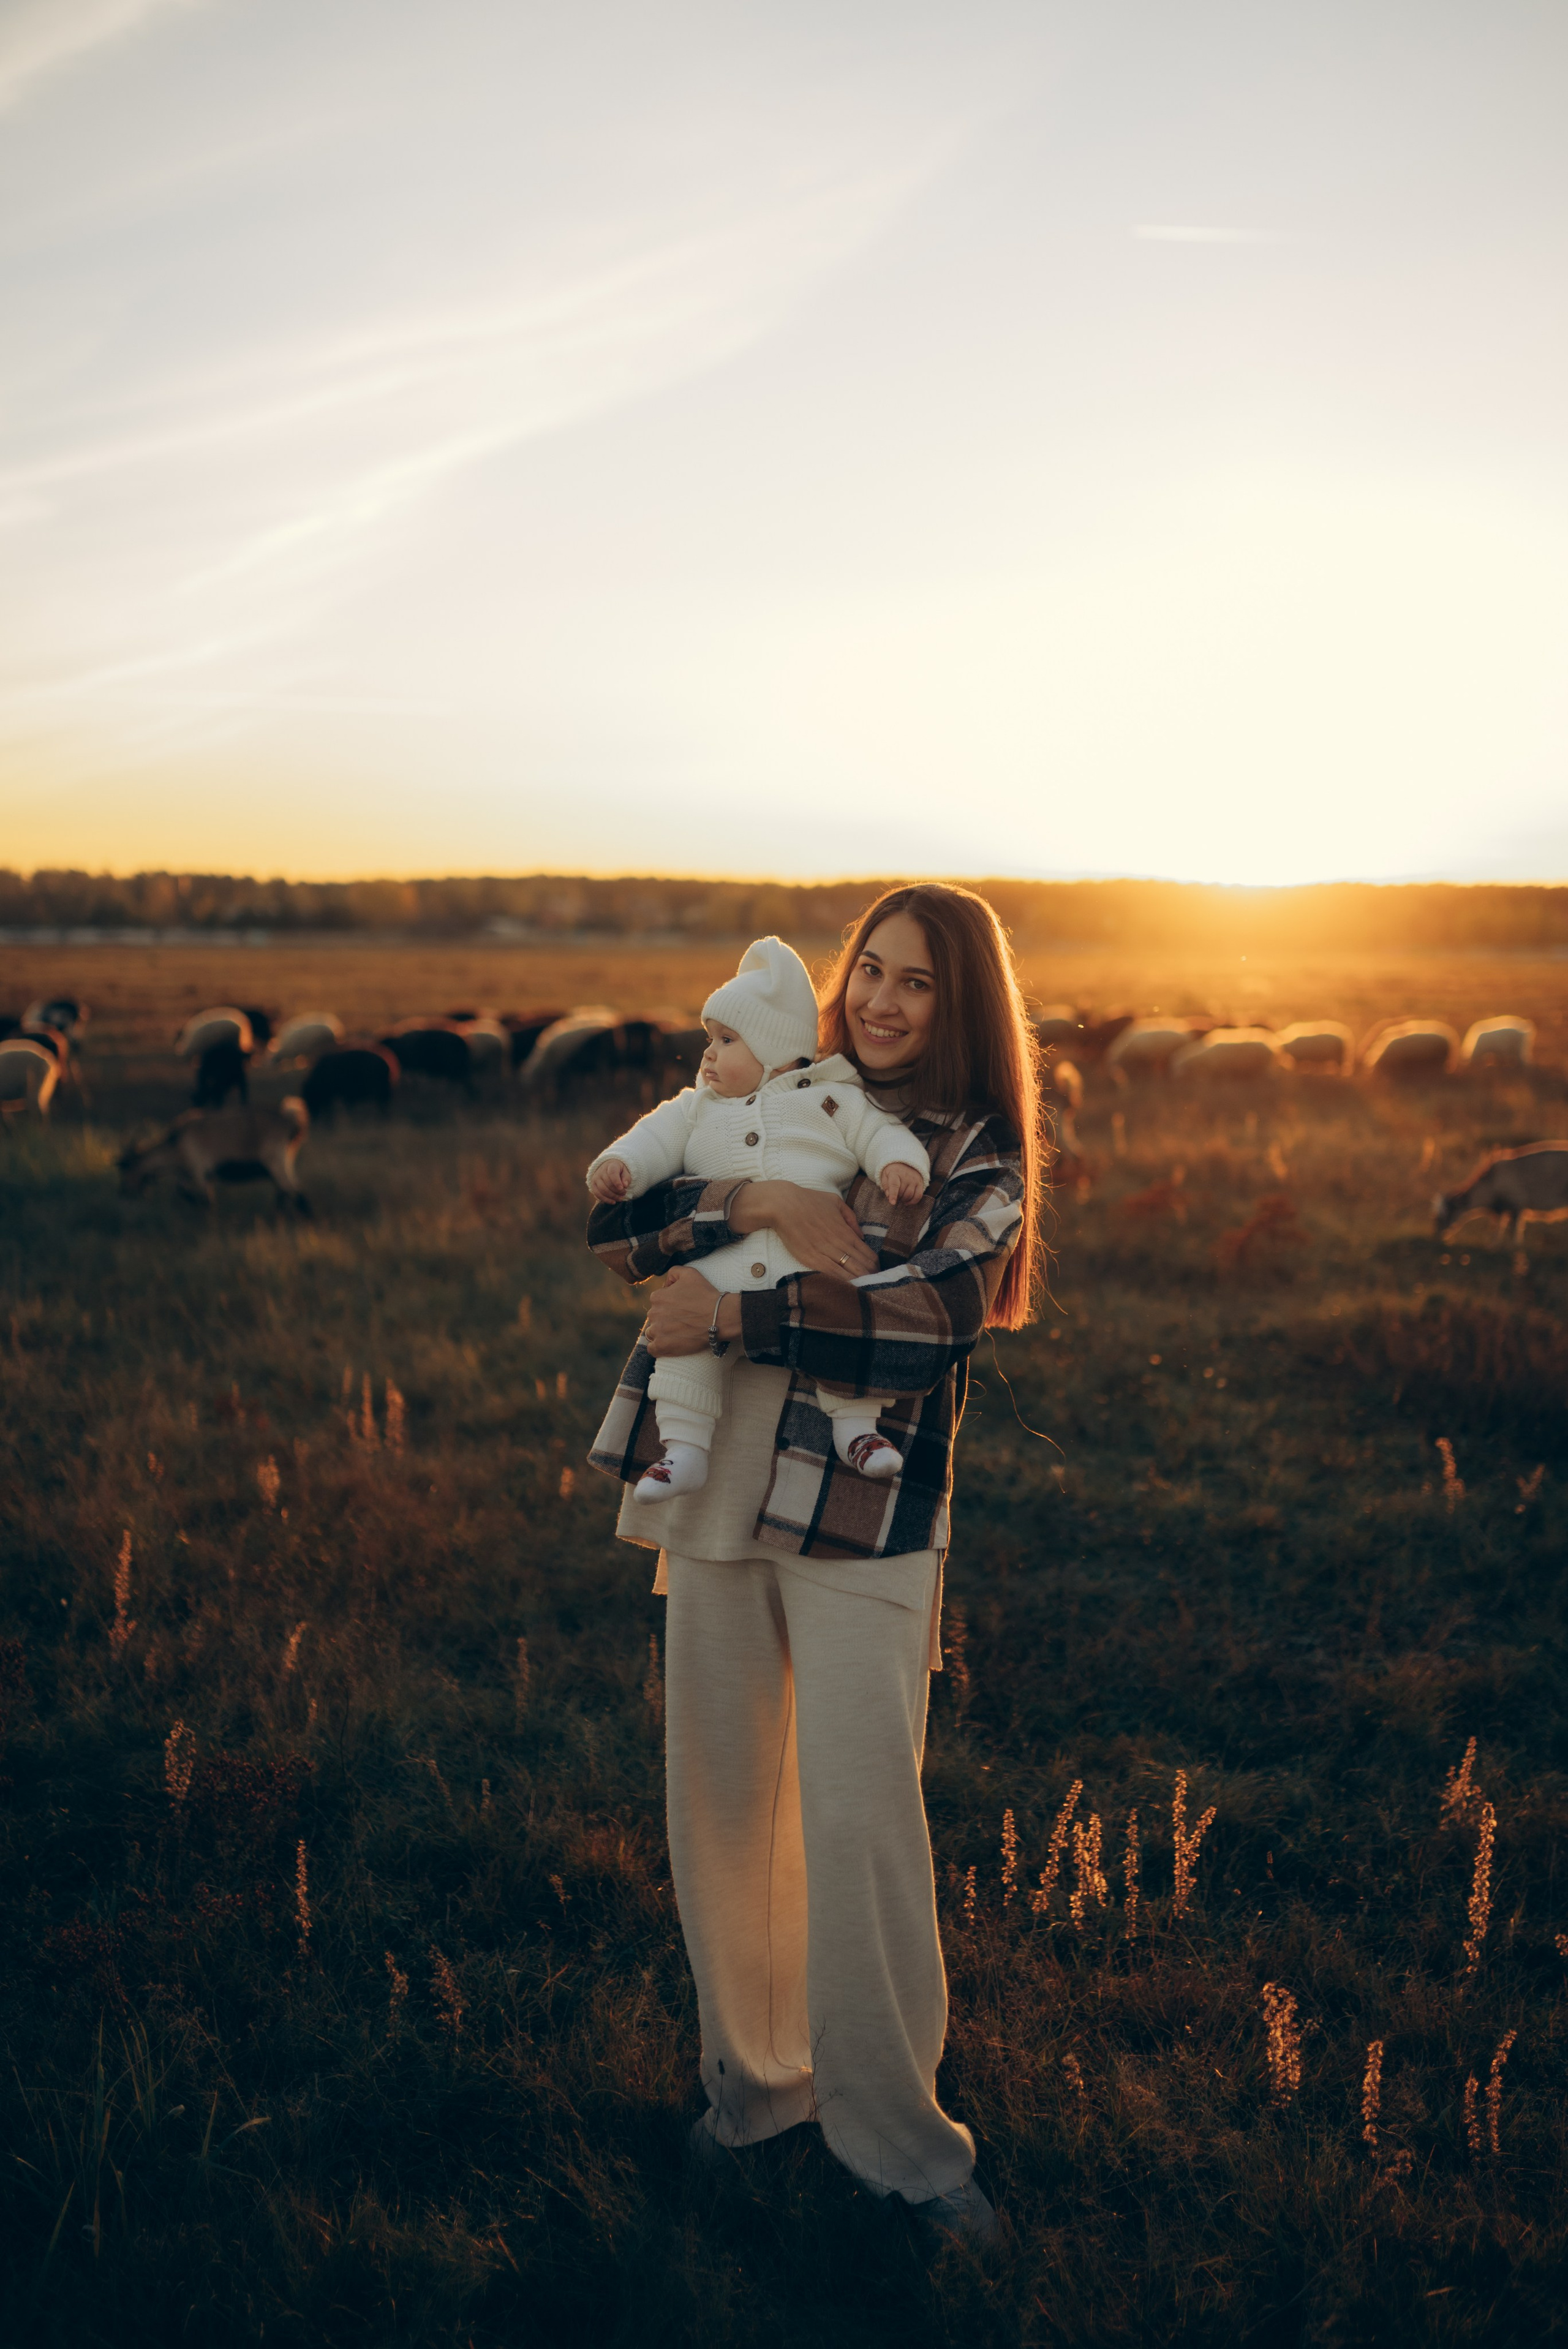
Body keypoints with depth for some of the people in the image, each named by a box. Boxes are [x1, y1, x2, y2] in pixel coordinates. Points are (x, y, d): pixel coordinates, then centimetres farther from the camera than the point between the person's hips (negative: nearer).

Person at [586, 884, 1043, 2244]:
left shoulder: (979, 1158, 0)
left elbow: (932, 1318, -17)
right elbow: (612, 1224, -1)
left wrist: (731, 1313, -18)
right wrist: (759, 1204, -16)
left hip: (862, 1521, -3)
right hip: (714, 1503, 4)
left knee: (860, 1812, -4)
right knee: (723, 1802, 12)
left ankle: (894, 2127, 15)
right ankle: (755, 2074, 32)